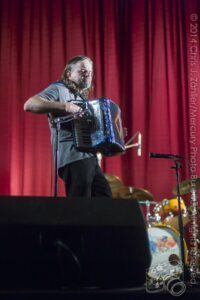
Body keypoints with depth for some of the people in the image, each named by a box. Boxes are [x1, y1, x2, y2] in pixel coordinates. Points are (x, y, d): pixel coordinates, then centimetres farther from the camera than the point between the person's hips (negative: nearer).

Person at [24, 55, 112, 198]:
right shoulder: (59, 89, -3)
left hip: (89, 158, 9)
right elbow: (29, 105, -20)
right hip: (73, 158, -9)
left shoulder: (83, 96, 22)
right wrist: (65, 106, -28)